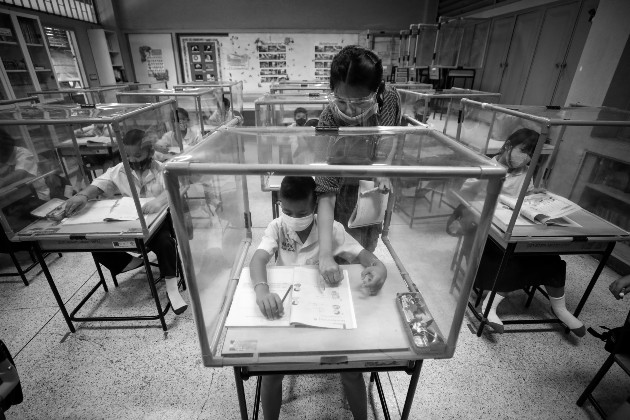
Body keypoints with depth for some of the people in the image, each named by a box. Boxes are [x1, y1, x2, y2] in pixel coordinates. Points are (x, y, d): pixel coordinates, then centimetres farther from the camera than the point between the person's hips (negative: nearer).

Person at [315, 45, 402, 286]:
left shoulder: (390, 98, -22)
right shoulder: (330, 122, -35)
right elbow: (325, 193, -38)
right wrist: (325, 254, -46)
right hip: (344, 189, -4)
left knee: (367, 249, 21)